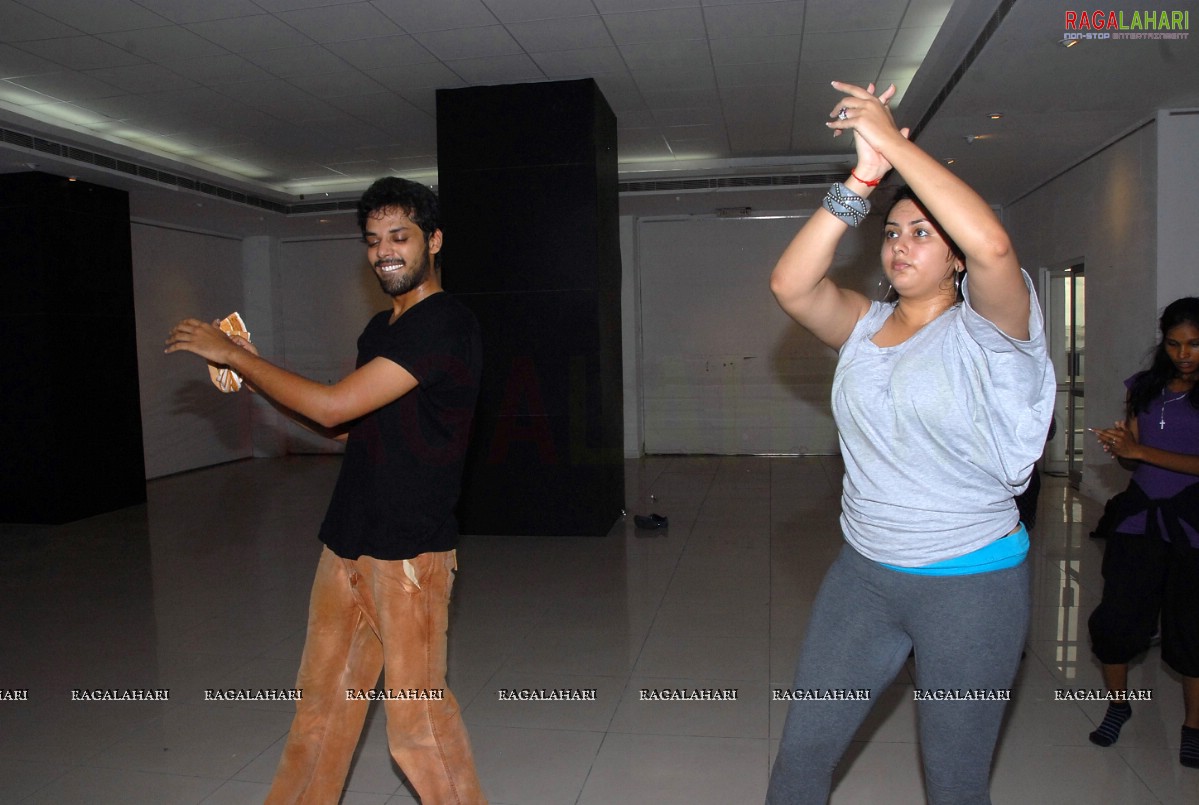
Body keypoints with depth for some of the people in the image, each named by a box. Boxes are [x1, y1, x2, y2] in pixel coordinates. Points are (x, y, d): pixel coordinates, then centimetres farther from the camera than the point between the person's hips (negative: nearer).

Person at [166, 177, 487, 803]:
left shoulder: (445, 325, -16)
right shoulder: (381, 328, 14)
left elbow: (332, 405, -21)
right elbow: (344, 422, 19)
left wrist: (232, 353, -11)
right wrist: (249, 372, 11)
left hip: (409, 551, -8)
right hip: (348, 541, 8)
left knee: (416, 711, 2)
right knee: (323, 696, 18)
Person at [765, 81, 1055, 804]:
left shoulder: (985, 329, -9)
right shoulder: (866, 327, 3)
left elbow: (993, 244, -31)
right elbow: (790, 283, -15)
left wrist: (893, 140, -24)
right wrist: (863, 178, -20)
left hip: (971, 586, -4)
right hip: (863, 573, 4)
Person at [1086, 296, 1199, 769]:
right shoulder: (1144, 387, 8)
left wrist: (1139, 450, -21)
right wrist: (1117, 448, -11)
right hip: (1139, 514, 3)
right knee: (1117, 614, 2)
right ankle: (1117, 702, 24)